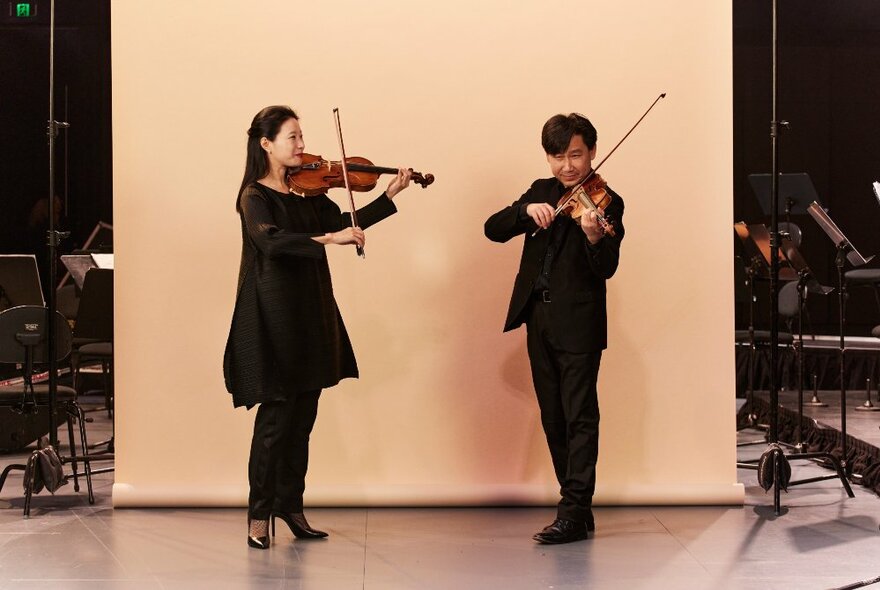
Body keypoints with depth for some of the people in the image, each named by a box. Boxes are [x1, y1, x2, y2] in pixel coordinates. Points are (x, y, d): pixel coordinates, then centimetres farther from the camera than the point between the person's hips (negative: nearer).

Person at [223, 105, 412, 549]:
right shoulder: (255, 197, -10)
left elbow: (343, 224, 7)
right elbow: (271, 241, -27)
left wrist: (389, 196, 0)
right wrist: (327, 239, -36)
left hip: (310, 314, 7)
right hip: (274, 317, -7)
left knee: (302, 416, 10)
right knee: (277, 416, -5)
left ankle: (291, 506, 20)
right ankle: (259, 515, 5)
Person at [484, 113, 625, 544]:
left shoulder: (605, 203, -6)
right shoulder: (540, 193, 12)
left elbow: (606, 270, -16)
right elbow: (493, 230, 2)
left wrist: (594, 237, -37)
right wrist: (526, 210, -16)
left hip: (578, 323, -6)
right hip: (538, 320, 6)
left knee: (579, 416, -5)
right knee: (553, 420, 11)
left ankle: (574, 513, -4)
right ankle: (577, 505, 20)